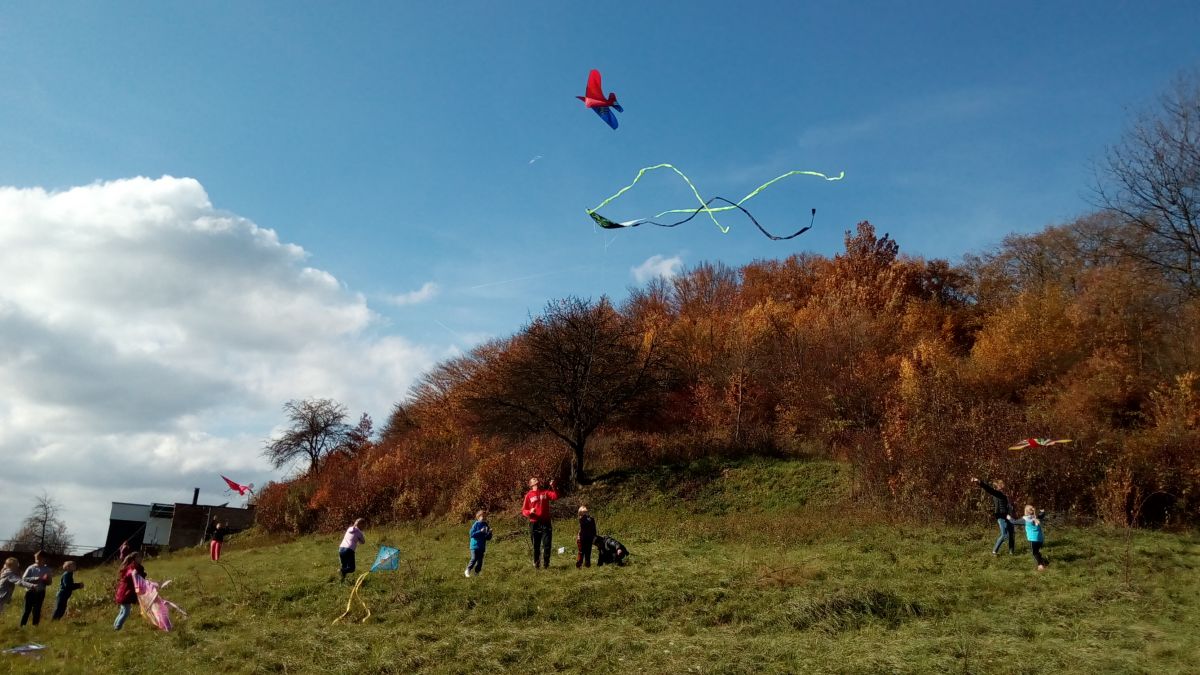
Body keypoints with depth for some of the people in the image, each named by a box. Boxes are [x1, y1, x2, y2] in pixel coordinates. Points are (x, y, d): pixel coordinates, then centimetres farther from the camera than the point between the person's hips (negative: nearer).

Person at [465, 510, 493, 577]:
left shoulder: (486, 526, 9)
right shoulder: (476, 524, -5)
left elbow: (488, 538, 12)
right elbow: (472, 534, -13)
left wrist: (489, 533, -9)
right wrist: (480, 531, -22)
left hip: (482, 547, 5)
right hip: (475, 546, -5)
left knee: (480, 560, 4)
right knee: (474, 559, -12)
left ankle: (476, 573, 12)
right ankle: (467, 572, 1)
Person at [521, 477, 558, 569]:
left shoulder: (545, 492, 9)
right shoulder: (529, 495, 5)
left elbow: (555, 496, -9)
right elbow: (524, 510, 5)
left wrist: (553, 487, -22)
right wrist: (530, 512, -16)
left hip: (546, 522, 1)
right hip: (534, 523, -1)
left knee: (547, 545, -3)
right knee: (536, 545, 4)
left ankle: (547, 564, 7)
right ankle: (536, 562, 21)